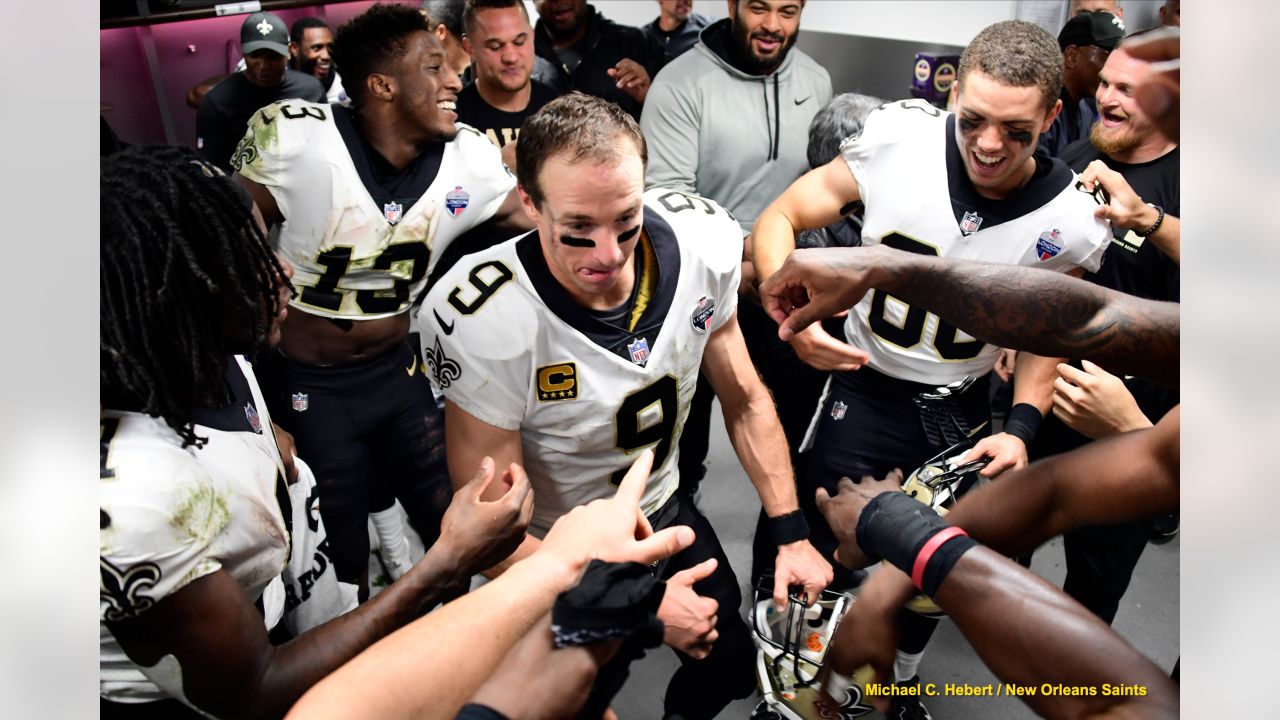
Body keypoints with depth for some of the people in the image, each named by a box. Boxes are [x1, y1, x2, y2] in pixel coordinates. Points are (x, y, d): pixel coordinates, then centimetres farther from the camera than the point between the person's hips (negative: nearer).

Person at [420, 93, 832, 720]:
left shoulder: (700, 249, -20)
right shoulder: (484, 324, -33)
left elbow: (745, 402, -3)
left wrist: (791, 536, -6)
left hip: (666, 515, 5)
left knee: (733, 667, 22)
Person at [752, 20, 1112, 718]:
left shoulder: (1071, 222, -13)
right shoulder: (898, 136, -19)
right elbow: (778, 221, -11)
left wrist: (1021, 427, -10)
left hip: (961, 412, 2)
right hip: (862, 391, -1)